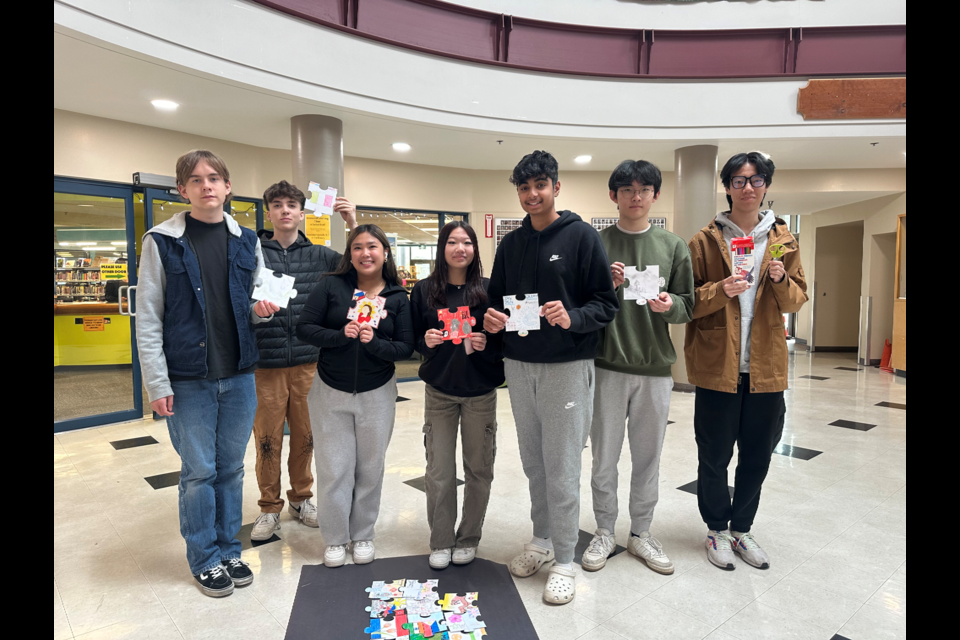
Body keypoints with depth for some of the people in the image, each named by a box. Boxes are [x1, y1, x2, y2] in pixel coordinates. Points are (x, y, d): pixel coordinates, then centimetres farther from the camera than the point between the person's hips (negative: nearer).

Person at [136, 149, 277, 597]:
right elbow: (147, 317, -5)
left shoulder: (246, 241, 6)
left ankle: (229, 549, 30)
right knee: (199, 472, 7)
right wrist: (157, 384, -10)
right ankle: (205, 559, 25)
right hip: (188, 379, -3)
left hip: (239, 375, 3)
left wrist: (260, 310, -9)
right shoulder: (162, 242, -4)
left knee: (231, 467, 13)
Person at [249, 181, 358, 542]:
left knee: (305, 435, 13)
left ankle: (301, 498, 33)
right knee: (267, 438, 8)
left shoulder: (318, 255, 7)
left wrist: (354, 225, -8)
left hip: (308, 362, 2)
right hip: (264, 362, -2)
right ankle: (269, 508, 26)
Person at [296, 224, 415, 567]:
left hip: (377, 394, 1)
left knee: (370, 468, 12)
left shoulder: (397, 297, -3)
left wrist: (374, 342, -23)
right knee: (333, 469, 7)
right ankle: (335, 539, 27)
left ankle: (363, 535, 32)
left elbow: (406, 347, -6)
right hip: (331, 391, -1)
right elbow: (304, 327, -7)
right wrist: (340, 335, -22)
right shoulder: (331, 285, -6)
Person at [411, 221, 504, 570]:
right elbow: (413, 338, 7)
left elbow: (504, 338, 2)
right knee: (439, 471, 5)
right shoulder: (424, 290, 1)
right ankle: (441, 541, 23)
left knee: (478, 468, 9)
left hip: (481, 391, 0)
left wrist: (487, 343, -17)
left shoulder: (489, 289, -2)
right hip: (439, 390, 1)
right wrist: (426, 341, -14)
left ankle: (469, 539, 28)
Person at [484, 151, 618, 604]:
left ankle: (564, 560, 18)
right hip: (518, 364, 5)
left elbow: (606, 303, -7)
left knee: (561, 469, 1)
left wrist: (572, 317, -25)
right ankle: (542, 539, 35)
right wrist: (492, 318, -5)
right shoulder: (510, 244, 11)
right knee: (533, 462, 16)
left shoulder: (582, 236, -4)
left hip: (566, 366, -5)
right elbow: (497, 299, 16)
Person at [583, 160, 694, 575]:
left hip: (655, 368, 2)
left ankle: (641, 533, 30)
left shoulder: (673, 246, 7)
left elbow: (687, 307, 7)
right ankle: (605, 533, 27)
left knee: (648, 458, 13)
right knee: (604, 458, 8)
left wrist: (668, 304, -15)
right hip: (607, 365, -1)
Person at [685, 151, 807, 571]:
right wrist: (720, 291, -21)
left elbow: (796, 302, 8)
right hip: (717, 365, -3)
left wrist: (781, 280, -12)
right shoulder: (705, 240, 1)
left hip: (765, 366, 3)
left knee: (757, 455, 12)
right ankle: (717, 530, 27)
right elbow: (688, 300, -2)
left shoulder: (783, 240, 9)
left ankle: (742, 529, 31)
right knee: (715, 456, 7)